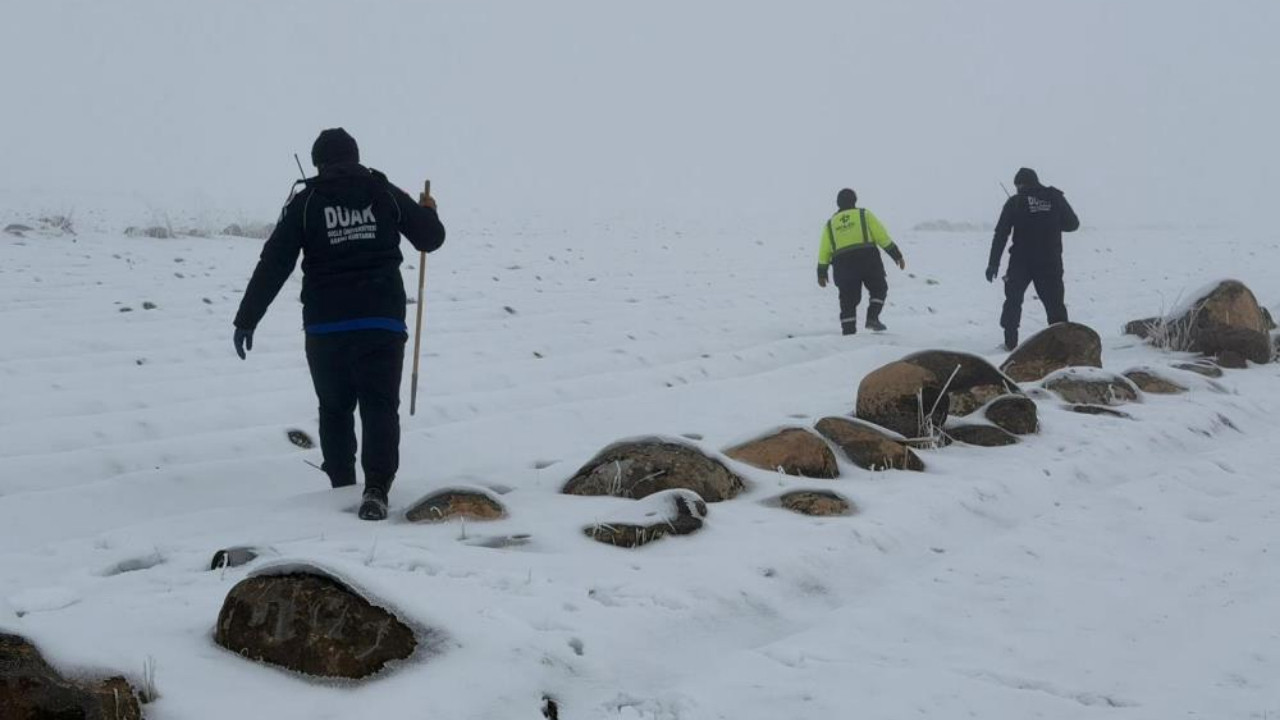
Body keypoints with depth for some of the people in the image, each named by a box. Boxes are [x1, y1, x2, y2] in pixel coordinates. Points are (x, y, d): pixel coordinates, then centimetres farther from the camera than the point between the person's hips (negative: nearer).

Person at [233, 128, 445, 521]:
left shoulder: (306, 202, 2)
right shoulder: (385, 194, 5)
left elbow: (273, 265, -1)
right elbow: (431, 238, 13)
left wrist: (246, 320, 3)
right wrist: (428, 211, 36)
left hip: (326, 326, 0)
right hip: (382, 322, 0)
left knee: (335, 408, 17)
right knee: (380, 407, -2)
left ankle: (342, 487, 25)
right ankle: (376, 488, -19)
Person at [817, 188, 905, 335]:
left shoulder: (831, 223, 17)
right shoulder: (864, 214, 9)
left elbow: (824, 251, 13)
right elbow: (882, 236, 3)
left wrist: (822, 273, 19)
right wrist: (897, 256, 6)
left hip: (843, 265, 2)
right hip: (868, 259, -2)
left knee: (848, 301, 7)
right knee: (878, 289, 16)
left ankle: (848, 332, 1)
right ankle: (872, 318, -3)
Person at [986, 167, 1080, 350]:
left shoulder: (1014, 202, -3)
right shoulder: (1055, 198, 1)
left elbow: (1001, 234, -4)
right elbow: (1073, 224, 8)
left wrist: (993, 263, -2)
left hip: (1021, 261, -1)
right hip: (1051, 262, 1)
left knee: (1013, 301, 12)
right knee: (1055, 302, 10)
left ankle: (1010, 342, 7)